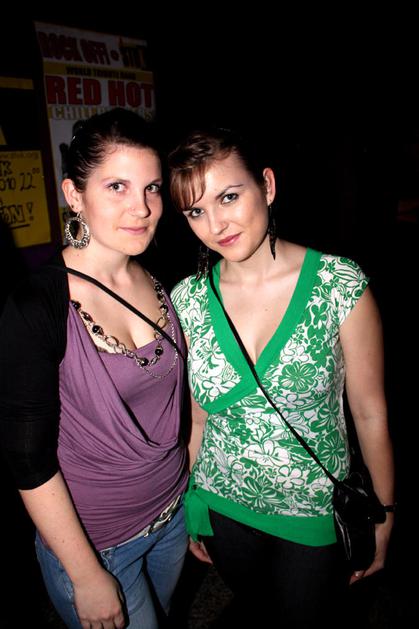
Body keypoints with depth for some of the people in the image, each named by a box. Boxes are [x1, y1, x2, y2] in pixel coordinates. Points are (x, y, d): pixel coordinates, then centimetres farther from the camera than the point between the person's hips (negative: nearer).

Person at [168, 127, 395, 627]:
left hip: (316, 512, -2)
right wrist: (191, 512, 8)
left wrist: (383, 517, -1)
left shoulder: (339, 284, -19)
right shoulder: (187, 299, -11)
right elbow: (199, 416, -1)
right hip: (224, 506, 3)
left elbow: (370, 413, -10)